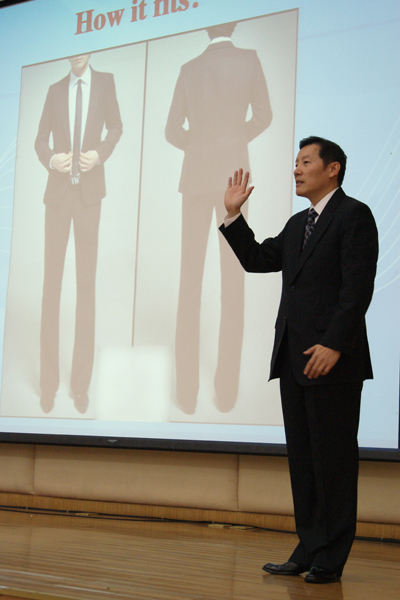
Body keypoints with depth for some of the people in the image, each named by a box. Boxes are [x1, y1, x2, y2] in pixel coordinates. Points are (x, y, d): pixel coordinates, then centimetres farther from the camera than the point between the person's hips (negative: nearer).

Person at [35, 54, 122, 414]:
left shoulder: (105, 82, 8)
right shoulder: (55, 90, 10)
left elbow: (115, 126, 15)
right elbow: (41, 139, 13)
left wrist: (100, 154, -4)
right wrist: (50, 159, -8)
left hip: (90, 190, -1)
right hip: (58, 191, 1)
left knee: (87, 282, -1)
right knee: (52, 280, -1)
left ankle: (81, 383, 6)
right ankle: (49, 382, 5)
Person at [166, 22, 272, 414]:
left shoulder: (190, 69, 5)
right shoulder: (249, 61, 1)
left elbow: (172, 131, 5)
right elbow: (263, 117, 10)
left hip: (195, 176, 1)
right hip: (234, 174, -1)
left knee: (190, 278, 1)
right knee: (232, 279, -1)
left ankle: (187, 392, -2)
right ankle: (226, 390, -5)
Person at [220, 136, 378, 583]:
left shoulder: (353, 215, -5)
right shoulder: (297, 224, 21)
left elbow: (358, 287, -14)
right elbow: (257, 260, 20)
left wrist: (334, 345, -21)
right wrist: (233, 215, 12)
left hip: (331, 359, -8)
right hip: (293, 358, 9)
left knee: (333, 458, -1)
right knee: (302, 458, 11)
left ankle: (330, 559, 8)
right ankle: (309, 550, 19)